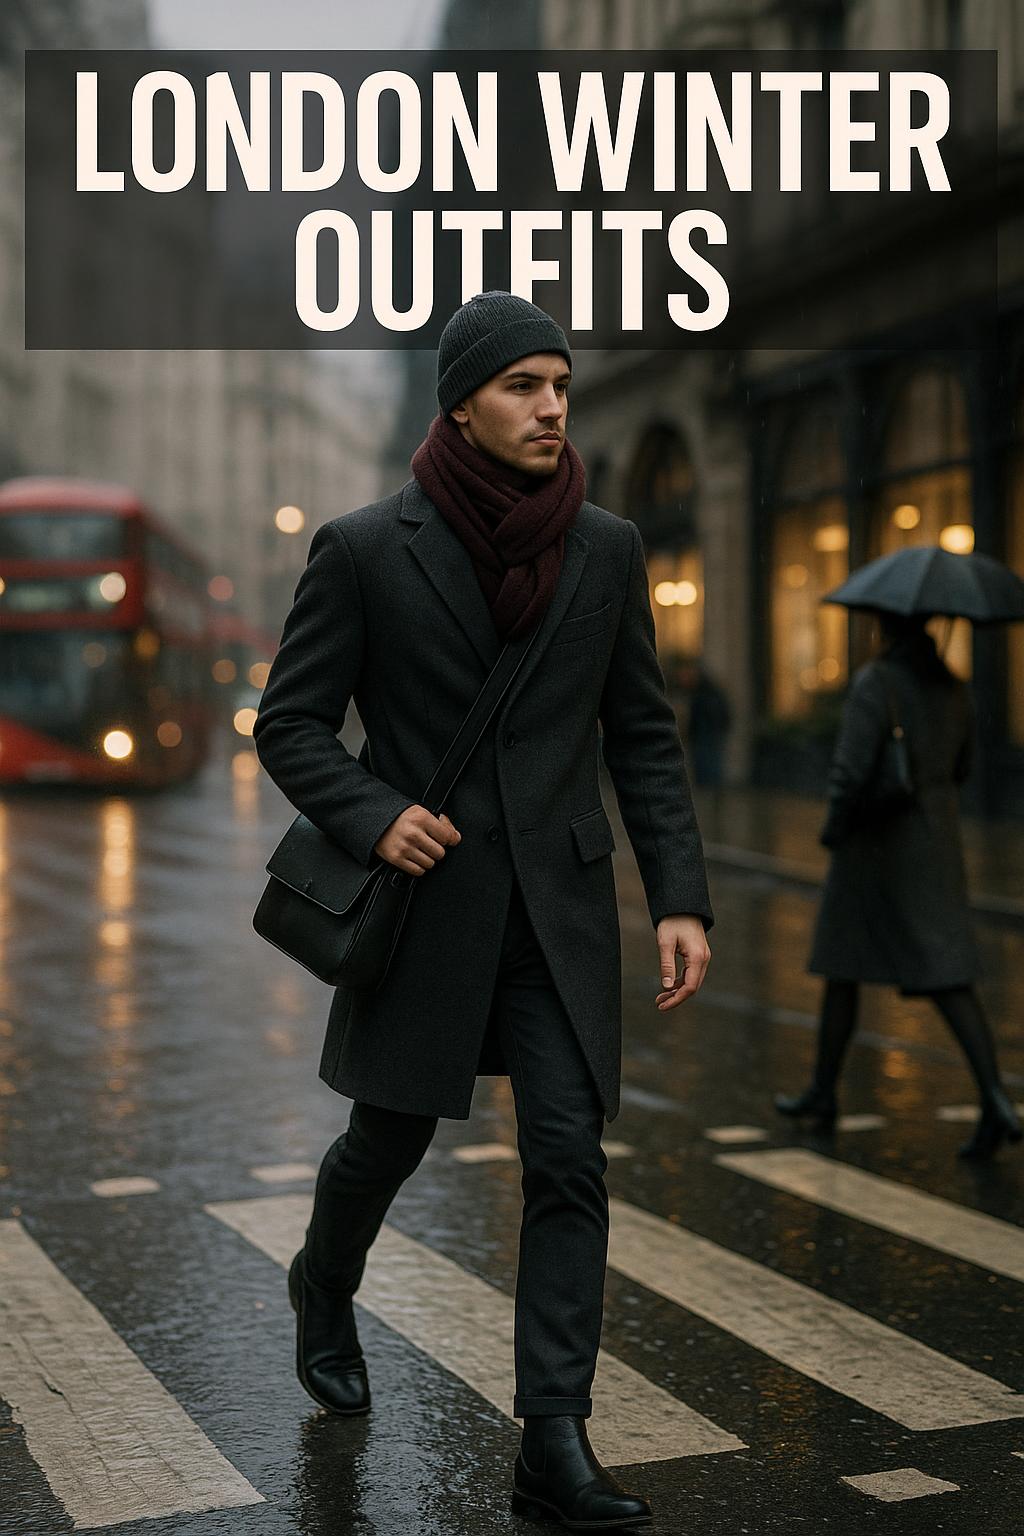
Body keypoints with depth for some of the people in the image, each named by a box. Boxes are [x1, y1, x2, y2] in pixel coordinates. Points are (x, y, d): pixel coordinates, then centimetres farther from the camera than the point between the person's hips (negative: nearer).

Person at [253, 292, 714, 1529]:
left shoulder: (606, 549, 1)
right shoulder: (364, 549, -8)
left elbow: (643, 735, 5)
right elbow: (288, 722, -3)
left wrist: (679, 896, -2)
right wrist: (373, 817, -21)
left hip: (559, 909, 2)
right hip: (424, 902, -2)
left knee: (569, 1160, -5)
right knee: (390, 1136, 15)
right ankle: (325, 1288, 49)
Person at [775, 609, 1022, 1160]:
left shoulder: (875, 682, -15)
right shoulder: (954, 686, 6)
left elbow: (852, 768, -23)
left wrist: (834, 825, -7)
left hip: (876, 841, -5)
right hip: (937, 837, 5)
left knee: (842, 969, 13)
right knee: (948, 978, 0)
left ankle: (823, 1092, 26)